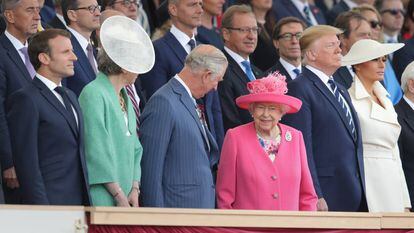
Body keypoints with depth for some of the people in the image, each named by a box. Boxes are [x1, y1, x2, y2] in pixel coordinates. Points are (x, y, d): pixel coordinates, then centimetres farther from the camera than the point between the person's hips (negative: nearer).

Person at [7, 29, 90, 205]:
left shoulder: (70, 96, 21)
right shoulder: (25, 100, -7)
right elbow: (26, 163, -13)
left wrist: (87, 201, 14)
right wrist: (42, 209, -17)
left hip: (79, 203, 8)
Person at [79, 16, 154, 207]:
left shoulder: (124, 98, 17)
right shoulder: (94, 94, -9)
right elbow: (96, 149, -14)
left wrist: (134, 189, 3)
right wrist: (119, 196, -12)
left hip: (124, 195, 8)